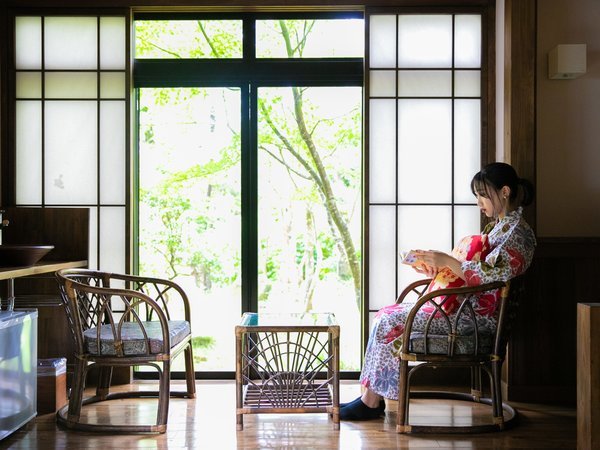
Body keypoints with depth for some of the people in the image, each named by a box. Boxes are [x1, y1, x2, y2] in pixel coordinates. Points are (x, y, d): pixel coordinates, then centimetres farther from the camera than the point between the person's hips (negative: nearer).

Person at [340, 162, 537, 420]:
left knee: (390, 322, -14)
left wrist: (447, 261, -17)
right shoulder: (497, 226, 19)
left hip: (478, 315, -10)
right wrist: (435, 267, 5)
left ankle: (372, 402, -2)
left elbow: (491, 275, -23)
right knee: (387, 315, 0)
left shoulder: (517, 232, -11)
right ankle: (371, 397, -2)